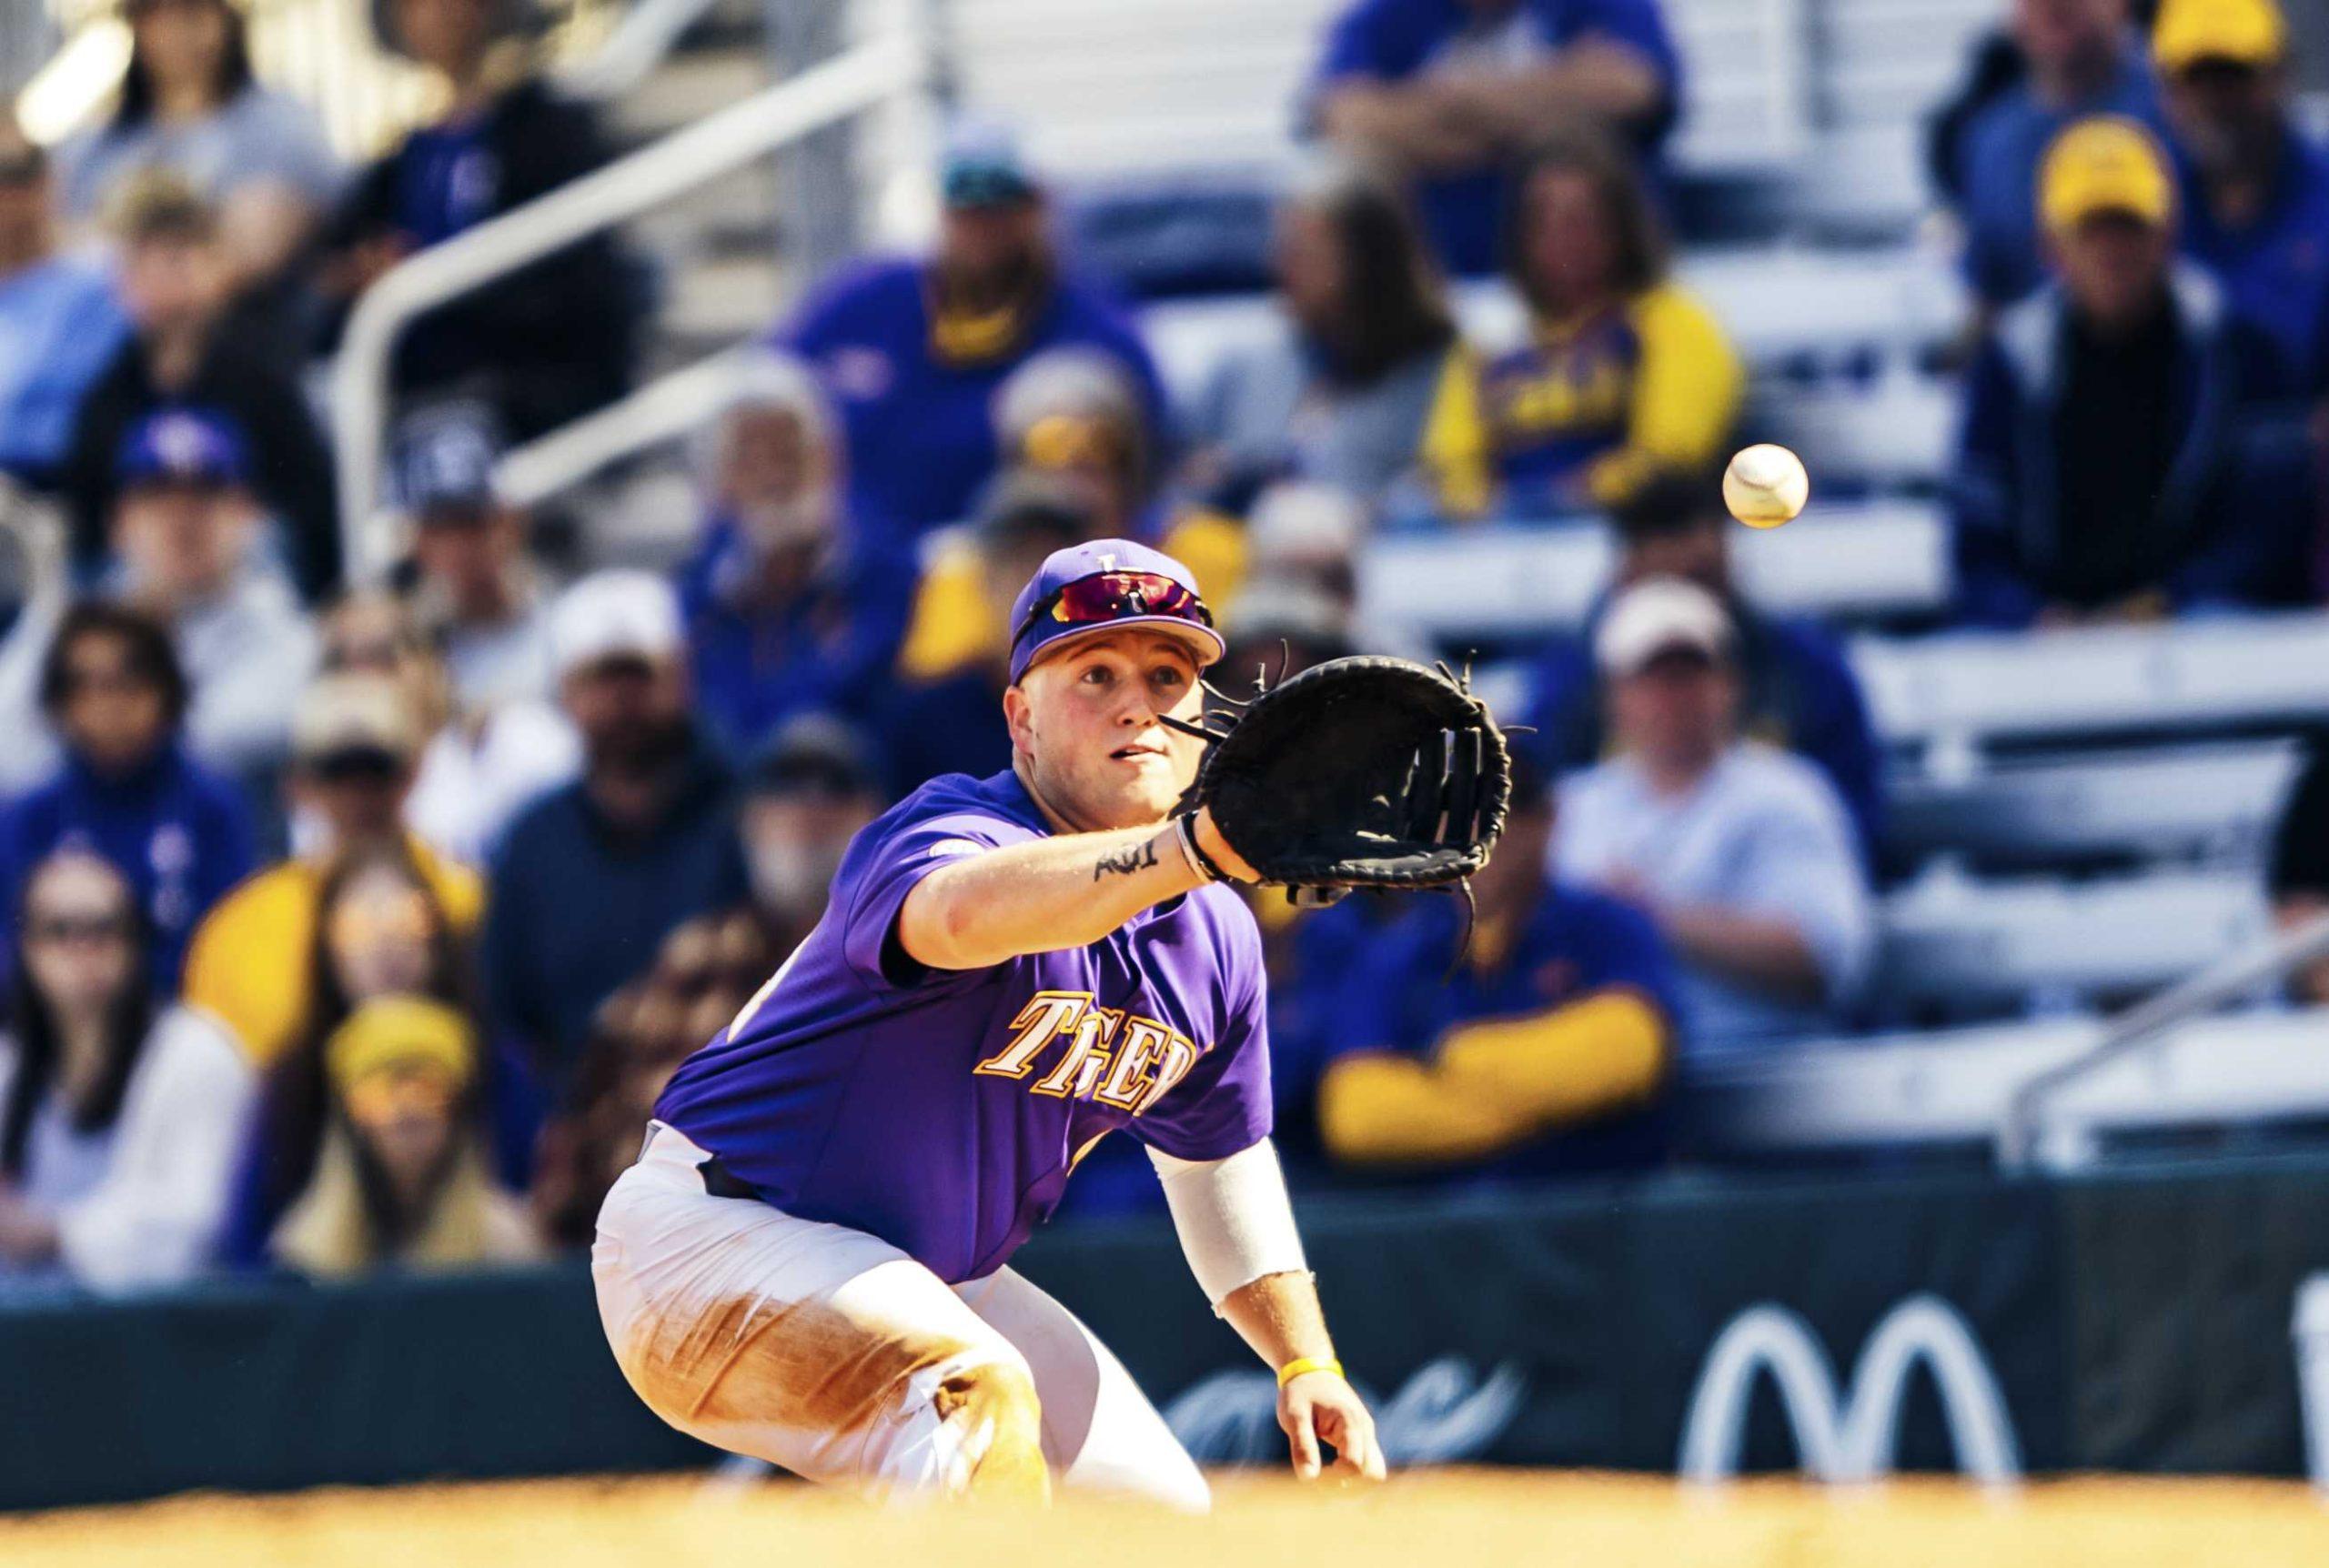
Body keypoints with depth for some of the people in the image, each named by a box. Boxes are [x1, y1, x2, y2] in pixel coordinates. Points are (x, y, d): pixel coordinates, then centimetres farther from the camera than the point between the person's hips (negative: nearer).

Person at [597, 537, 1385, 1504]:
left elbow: (1218, 1161, 19)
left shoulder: (1213, 941, 2)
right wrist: (1198, 849, -66)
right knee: (975, 1392, -35)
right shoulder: (952, 829, -24)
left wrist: (1306, 1362, 8)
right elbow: (965, 912, -51)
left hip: (931, 1284, 9)